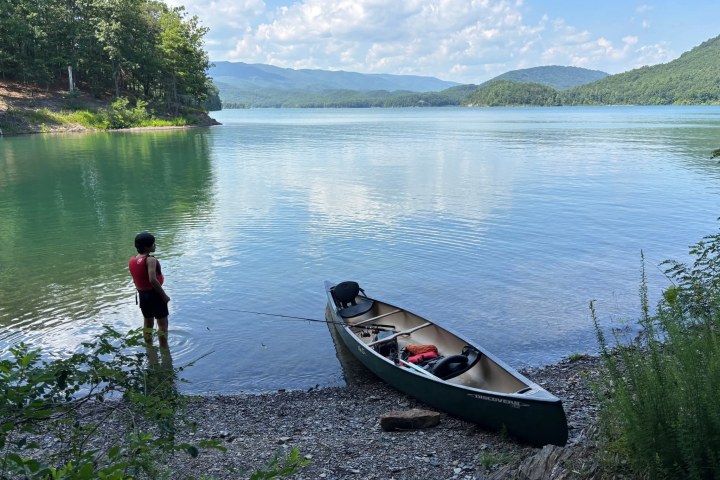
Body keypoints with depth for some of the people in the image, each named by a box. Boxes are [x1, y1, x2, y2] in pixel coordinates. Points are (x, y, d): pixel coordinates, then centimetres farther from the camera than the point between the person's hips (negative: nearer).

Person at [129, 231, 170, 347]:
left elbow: (136, 280, 8)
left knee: (148, 322, 21)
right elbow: (153, 280, -30)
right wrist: (164, 295, -22)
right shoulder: (150, 260, -21)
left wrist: (141, 292, 18)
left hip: (142, 295, 7)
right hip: (154, 294, -7)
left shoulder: (132, 261, 2)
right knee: (162, 323, 7)